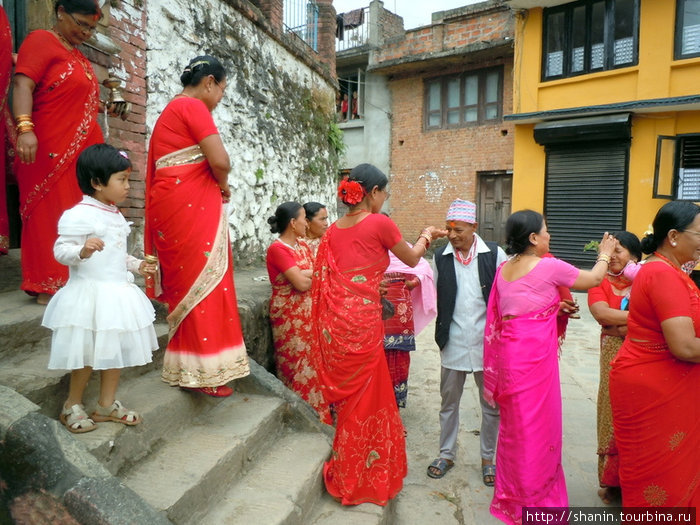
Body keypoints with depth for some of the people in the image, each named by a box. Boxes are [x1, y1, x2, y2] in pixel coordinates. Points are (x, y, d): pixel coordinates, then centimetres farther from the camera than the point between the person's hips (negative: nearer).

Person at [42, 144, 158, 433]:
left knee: (116, 348, 12)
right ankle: (72, 406, 23)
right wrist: (82, 251, -36)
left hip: (117, 293, 9)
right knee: (88, 354, 1)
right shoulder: (79, 215, -15)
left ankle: (107, 404, 26)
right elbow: (61, 250, -19)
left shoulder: (116, 216, 13)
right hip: (89, 294, -8)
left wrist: (137, 264, 15)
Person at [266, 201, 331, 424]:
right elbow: (301, 283, -20)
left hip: (308, 313, 7)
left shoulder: (302, 245, 10)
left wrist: (306, 274, -13)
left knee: (312, 363, 12)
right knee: (298, 367, 3)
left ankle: (316, 412, 25)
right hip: (290, 316, -7)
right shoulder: (277, 249, -15)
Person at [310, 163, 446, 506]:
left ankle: (346, 475, 36)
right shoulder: (380, 223, -7)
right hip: (361, 323, -6)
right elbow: (412, 259, 7)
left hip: (333, 321, 7)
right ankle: (356, 482, 26)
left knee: (347, 394, 19)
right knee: (365, 399, 9)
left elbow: (324, 279, 13)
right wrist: (426, 236, 26)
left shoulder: (333, 230, 10)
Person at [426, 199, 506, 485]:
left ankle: (488, 458, 31)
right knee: (449, 402, 14)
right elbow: (437, 297, 4)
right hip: (454, 342, 2)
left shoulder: (494, 254, -6)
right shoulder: (441, 256, -1)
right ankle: (446, 454, 32)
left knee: (491, 404, 12)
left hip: (486, 342, -1)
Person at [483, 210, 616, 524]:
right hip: (535, 356, -7)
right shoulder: (549, 267, -11)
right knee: (537, 426, 7)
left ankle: (512, 493, 34)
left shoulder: (503, 269, 7)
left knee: (514, 424, 19)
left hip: (509, 353, 7)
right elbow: (594, 279, 4)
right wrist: (605, 254, 22)